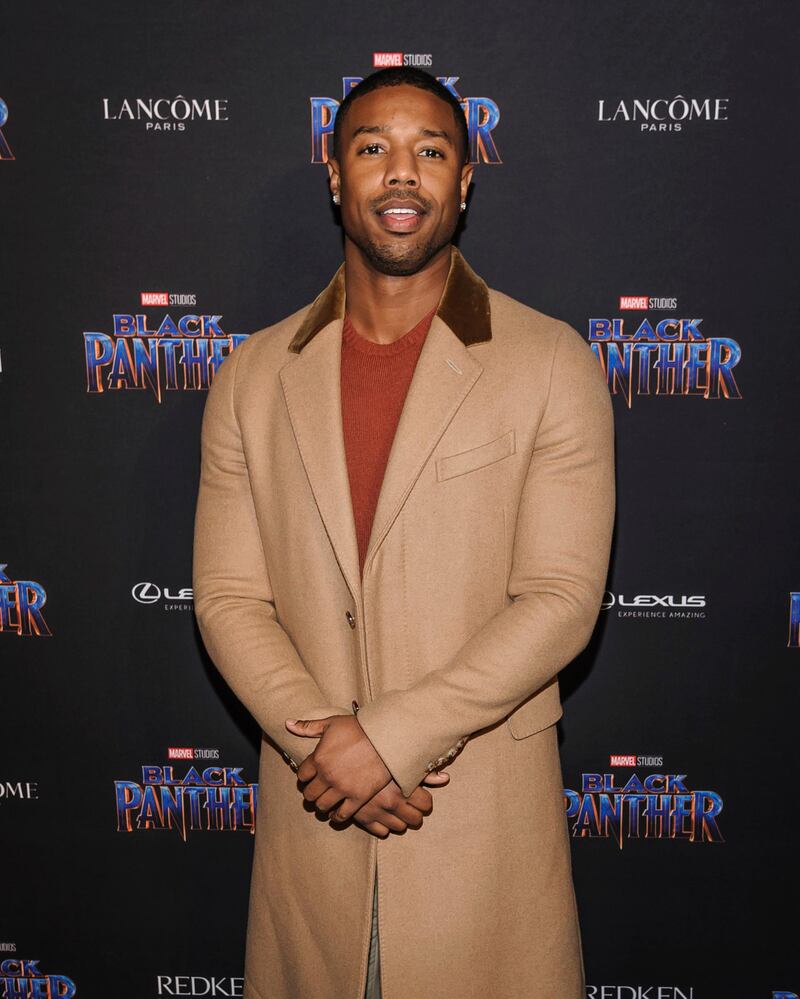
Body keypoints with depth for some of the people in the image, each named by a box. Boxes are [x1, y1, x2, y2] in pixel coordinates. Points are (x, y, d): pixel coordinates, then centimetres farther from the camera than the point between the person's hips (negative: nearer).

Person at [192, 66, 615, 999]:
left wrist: (391, 735, -16)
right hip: (311, 811, 2)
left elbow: (561, 598, -10)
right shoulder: (253, 377, 4)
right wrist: (319, 743, -13)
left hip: (489, 812, -2)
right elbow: (226, 596, 1)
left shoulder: (553, 364, -5)